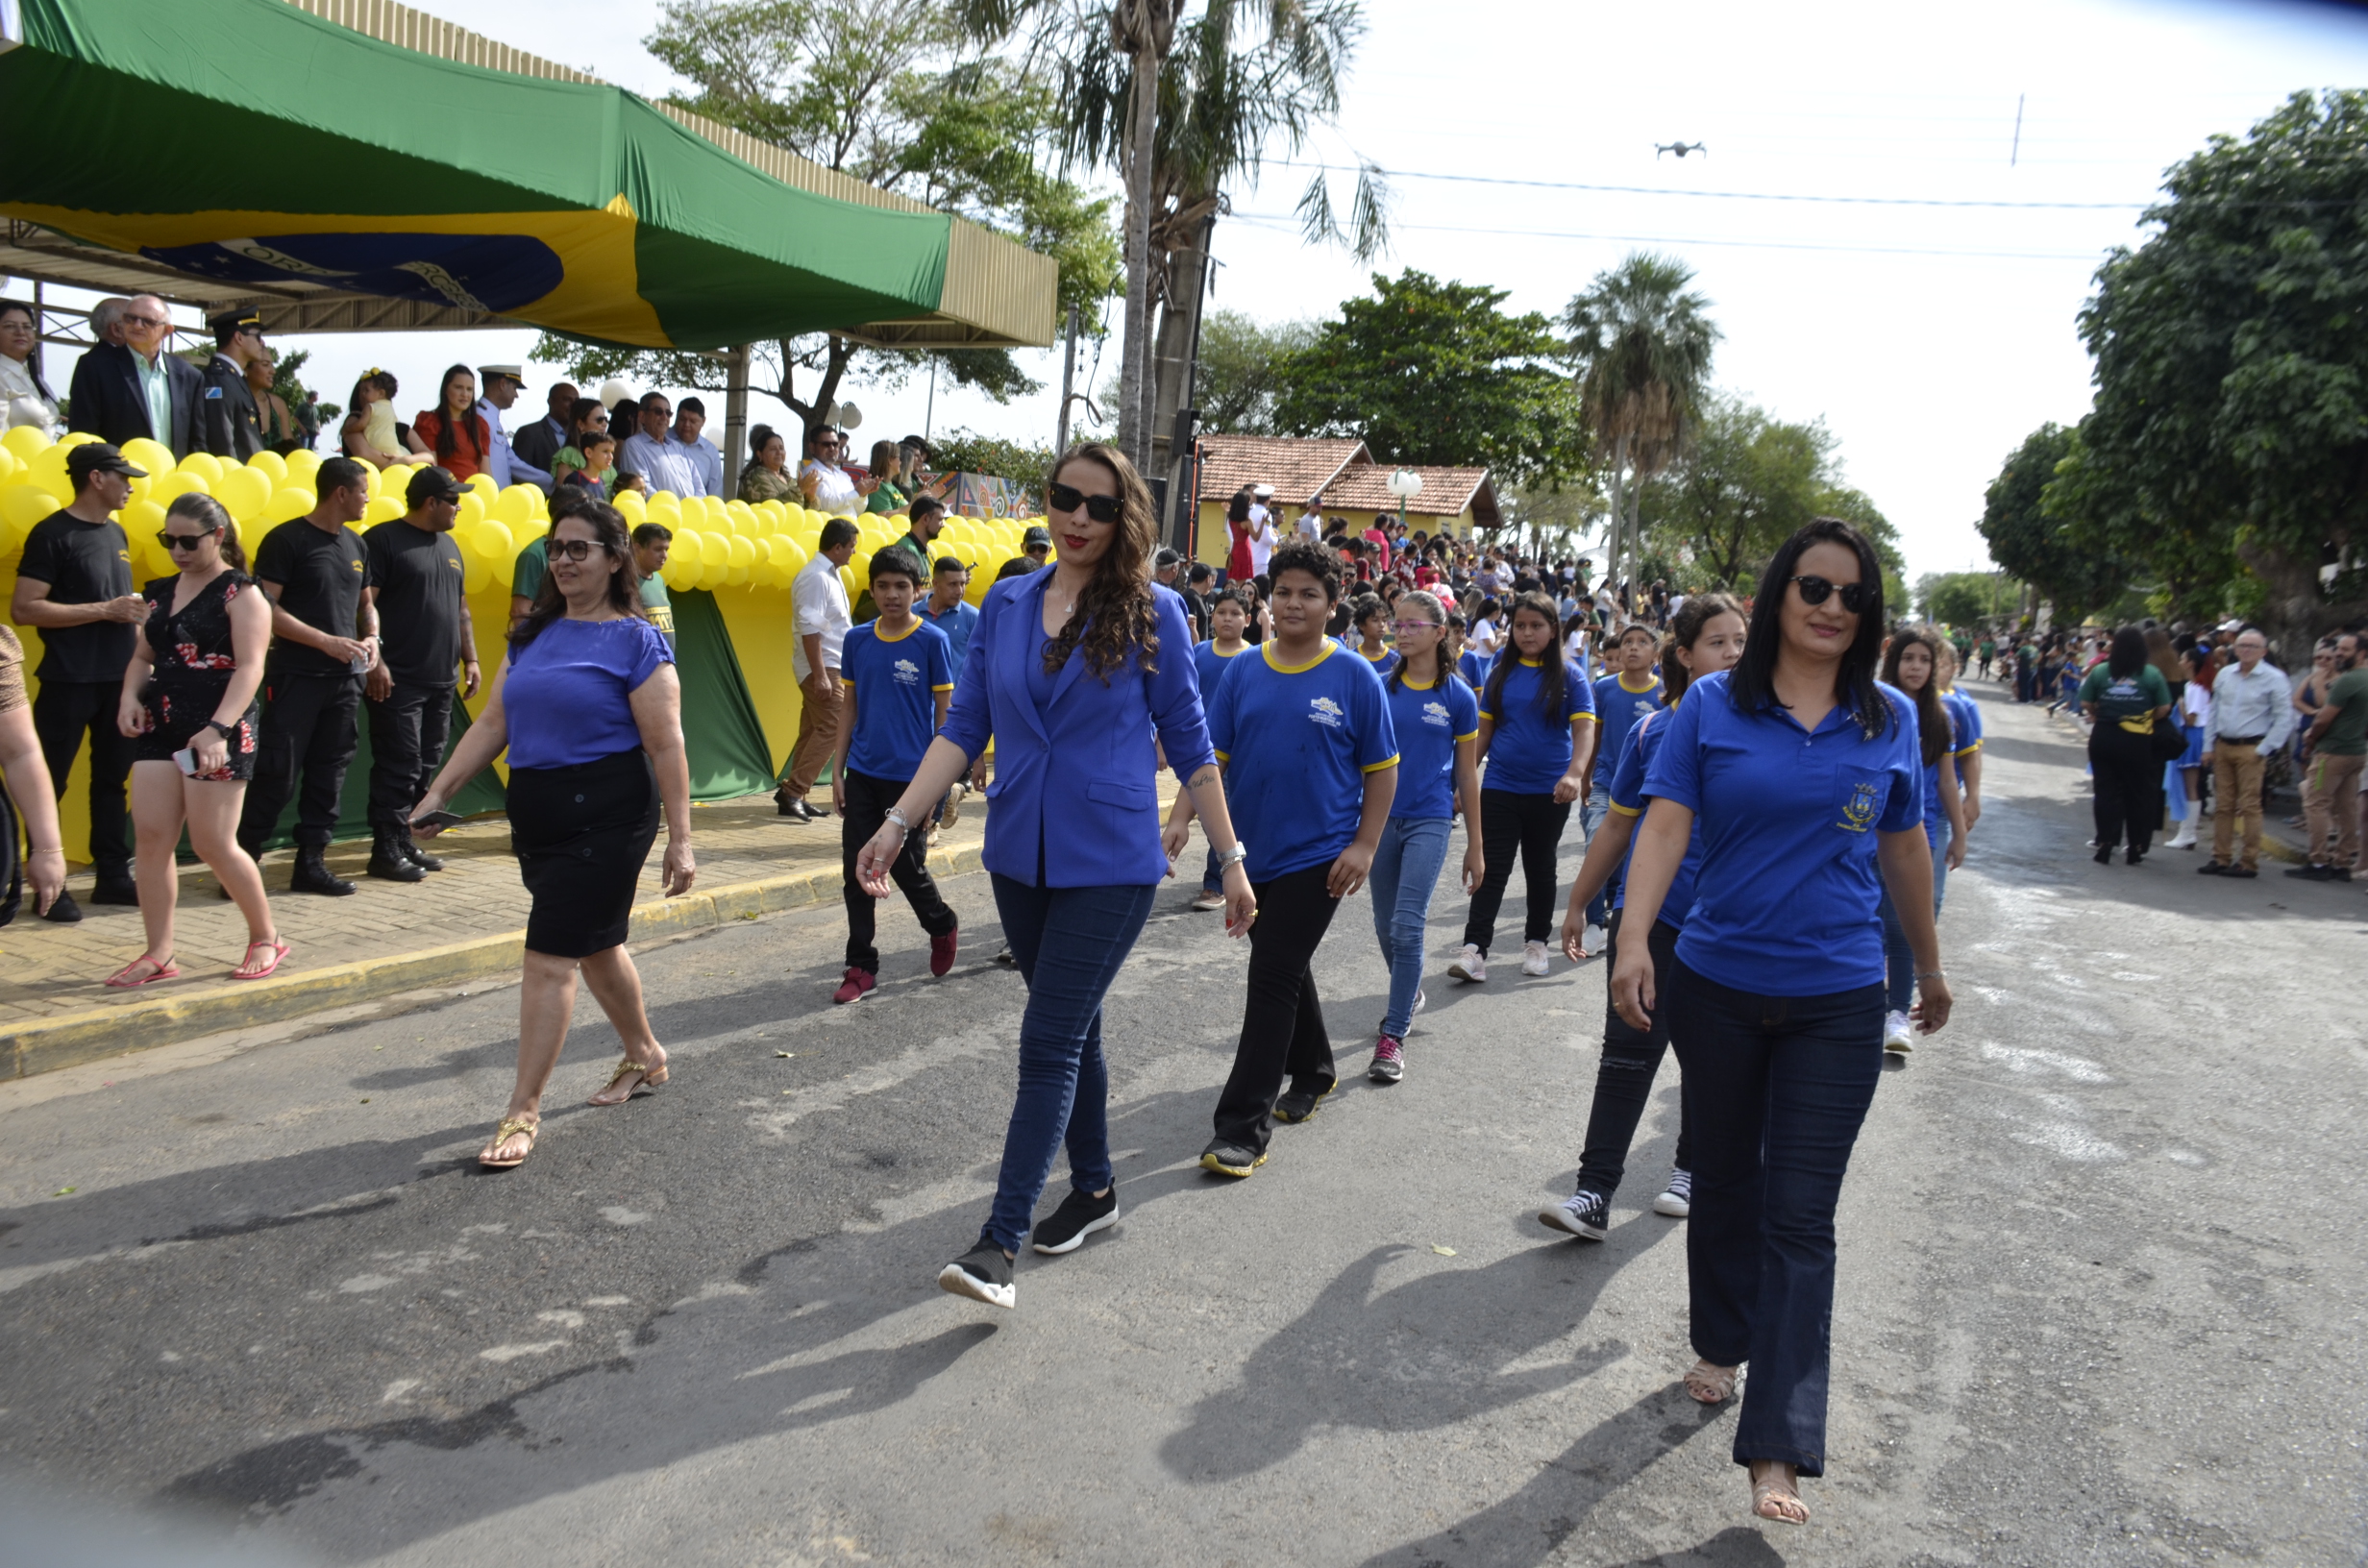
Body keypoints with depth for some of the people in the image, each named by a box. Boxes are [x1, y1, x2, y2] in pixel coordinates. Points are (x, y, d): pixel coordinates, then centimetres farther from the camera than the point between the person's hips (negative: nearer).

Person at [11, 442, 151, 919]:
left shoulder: (116, 534, 13)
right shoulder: (52, 534, -8)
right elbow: (22, 609, -15)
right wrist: (104, 610, -17)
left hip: (118, 679, 7)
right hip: (69, 682, -7)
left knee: (112, 779, 11)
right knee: (50, 783, 1)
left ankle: (113, 875, 19)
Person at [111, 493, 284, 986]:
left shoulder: (241, 594, -6)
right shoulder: (162, 592, 14)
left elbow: (250, 668, -15)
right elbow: (143, 656, 21)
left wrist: (218, 729, -26)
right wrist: (130, 696, -1)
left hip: (218, 732, -7)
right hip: (160, 726, 7)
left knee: (213, 844, -4)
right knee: (152, 837, 1)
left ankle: (266, 938, 15)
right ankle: (158, 955, 8)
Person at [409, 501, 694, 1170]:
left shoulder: (636, 641, -9)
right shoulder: (533, 636, 11)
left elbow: (666, 747, -13)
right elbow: (493, 723, 13)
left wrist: (679, 840, -16)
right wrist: (438, 793, 6)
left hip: (605, 815, -7)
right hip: (536, 814, 7)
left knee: (550, 956, -7)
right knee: (594, 944, 19)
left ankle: (523, 1113, 1)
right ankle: (645, 1057, 39)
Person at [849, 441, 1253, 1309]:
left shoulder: (1151, 613, -5)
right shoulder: (1005, 604, 5)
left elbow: (1188, 741, -1)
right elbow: (964, 726, 6)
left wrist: (1231, 857, 1)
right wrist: (897, 822, -2)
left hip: (1110, 860, -4)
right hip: (1020, 855, 5)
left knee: (1049, 1039, -7)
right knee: (1071, 1026, 17)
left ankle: (1000, 1240, -2)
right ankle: (1094, 1189, 34)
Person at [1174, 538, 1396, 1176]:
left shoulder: (1354, 676, -5)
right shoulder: (1243, 673, 3)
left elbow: (1382, 769, -2)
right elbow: (1211, 756, 3)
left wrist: (1364, 845, -9)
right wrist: (1180, 818, -11)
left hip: (1317, 854, -4)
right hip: (1253, 850, 5)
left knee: (1272, 980, -8)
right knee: (1285, 968, 19)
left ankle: (1242, 1129, -4)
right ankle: (1313, 1071, 43)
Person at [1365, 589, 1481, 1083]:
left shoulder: (1458, 697, -2)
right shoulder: (1380, 688, 2)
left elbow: (1467, 773, 4)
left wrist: (1475, 845, 6)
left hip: (1430, 820, -3)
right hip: (1383, 816, 3)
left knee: (1406, 926, -11)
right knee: (1385, 925, 13)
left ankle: (1393, 1036, -4)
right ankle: (1409, 994, 41)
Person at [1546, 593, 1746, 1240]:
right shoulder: (1651, 731, 2)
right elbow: (1617, 826, 10)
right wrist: (1578, 904, 13)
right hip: (1650, 914, 0)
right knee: (1627, 1053, -3)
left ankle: (1692, 1168, 33)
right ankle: (1595, 1193, -1)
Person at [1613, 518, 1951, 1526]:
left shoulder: (1890, 720, 2)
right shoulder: (1712, 706, -3)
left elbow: (1904, 850, 12)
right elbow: (1665, 826, -11)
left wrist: (1929, 965, 21)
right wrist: (1634, 941, -25)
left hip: (1836, 1003, 0)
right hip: (1717, 988, 0)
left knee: (1800, 1215, -3)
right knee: (1725, 1182, 17)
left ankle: (1779, 1450, 0)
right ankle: (1722, 1346, 41)